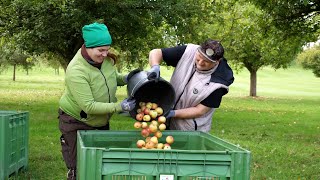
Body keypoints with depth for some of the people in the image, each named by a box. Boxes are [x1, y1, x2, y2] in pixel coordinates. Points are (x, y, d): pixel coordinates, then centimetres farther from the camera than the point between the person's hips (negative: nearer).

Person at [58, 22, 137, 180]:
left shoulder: (106, 58, -10)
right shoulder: (76, 71, -30)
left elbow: (111, 77, 12)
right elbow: (89, 106, -31)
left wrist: (125, 79, -10)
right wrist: (120, 106, -32)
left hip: (101, 122, 7)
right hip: (76, 123, -7)